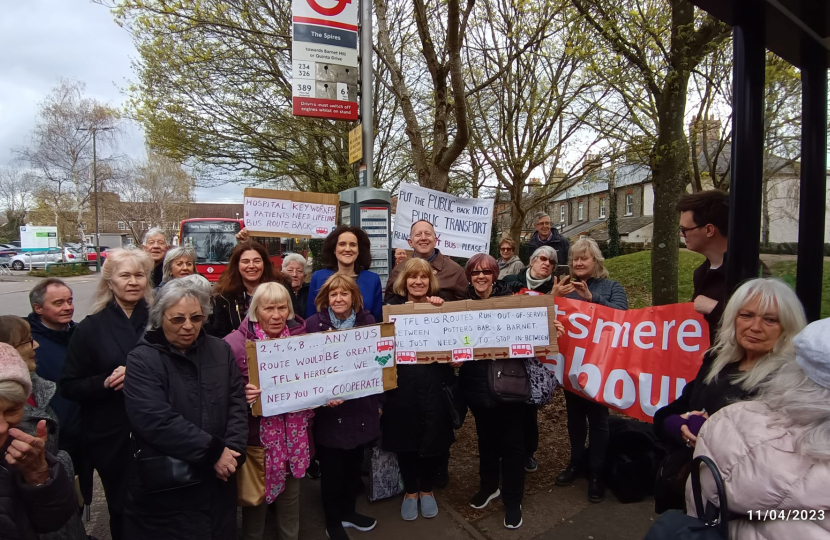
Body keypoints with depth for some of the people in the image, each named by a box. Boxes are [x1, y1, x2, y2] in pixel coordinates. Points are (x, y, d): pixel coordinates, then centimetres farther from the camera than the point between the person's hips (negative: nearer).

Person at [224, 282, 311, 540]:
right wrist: (242, 395, -29)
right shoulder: (236, 342, -13)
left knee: (291, 496, 19)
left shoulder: (301, 336, 0)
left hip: (294, 436, 4)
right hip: (257, 434, -3)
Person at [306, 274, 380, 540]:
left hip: (360, 407, 3)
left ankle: (348, 512, 42)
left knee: (354, 464, 18)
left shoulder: (367, 321, 0)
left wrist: (378, 403, 10)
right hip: (329, 410, -3)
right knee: (331, 469, 10)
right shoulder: (314, 324, -10)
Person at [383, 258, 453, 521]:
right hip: (402, 384, 0)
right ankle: (410, 491, 32)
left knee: (433, 437, 8)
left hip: (434, 383, 1)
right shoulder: (394, 306, 3)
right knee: (405, 437, 10)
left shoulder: (441, 305, 5)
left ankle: (426, 489, 33)